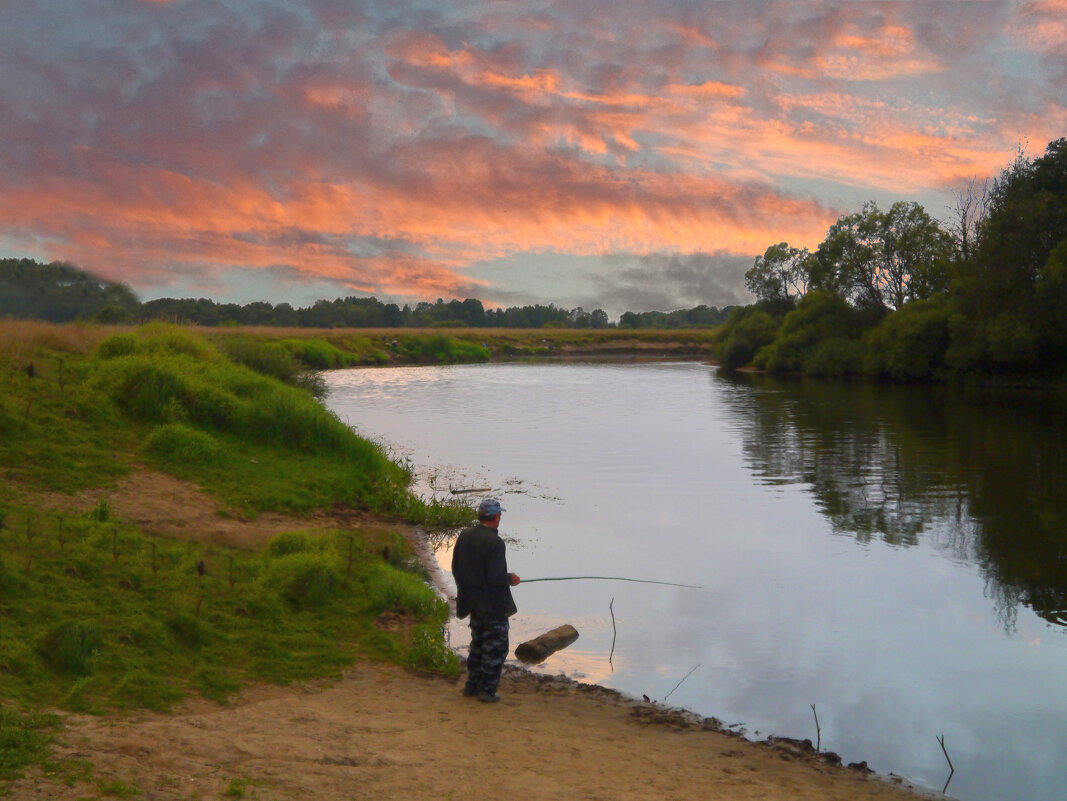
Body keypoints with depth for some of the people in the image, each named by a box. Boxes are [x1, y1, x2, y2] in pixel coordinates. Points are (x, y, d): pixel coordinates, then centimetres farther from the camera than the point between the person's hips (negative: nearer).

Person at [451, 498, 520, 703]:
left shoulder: (464, 536, 1)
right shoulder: (495, 543, -23)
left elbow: (456, 568, 7)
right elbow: (495, 577, -25)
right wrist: (510, 578, -5)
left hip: (473, 601, 8)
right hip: (494, 604, -8)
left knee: (478, 643, 21)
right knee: (496, 647, 5)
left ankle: (472, 685, 26)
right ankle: (487, 690, 8)